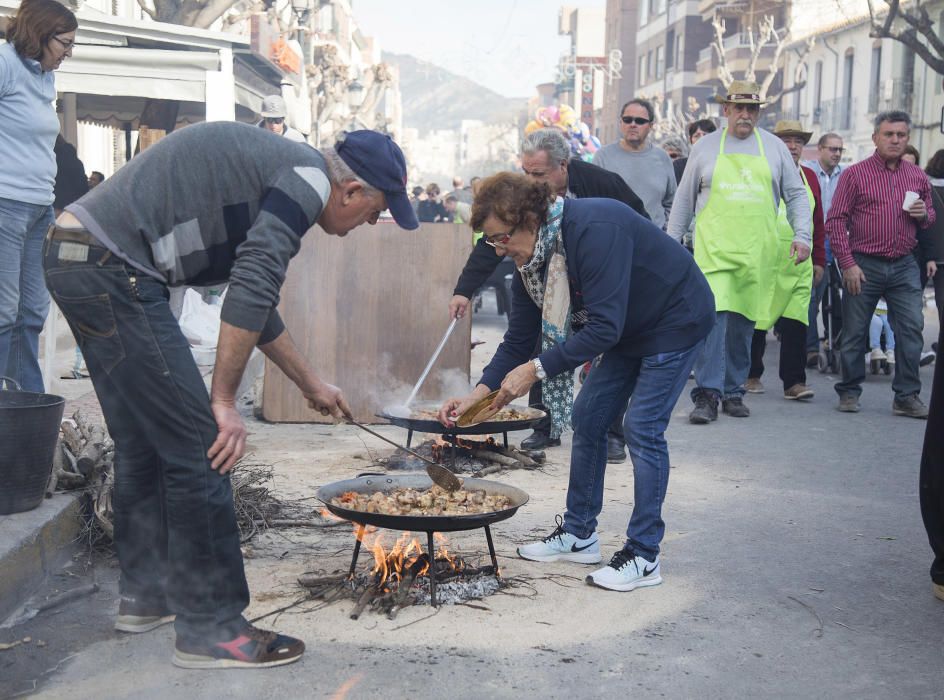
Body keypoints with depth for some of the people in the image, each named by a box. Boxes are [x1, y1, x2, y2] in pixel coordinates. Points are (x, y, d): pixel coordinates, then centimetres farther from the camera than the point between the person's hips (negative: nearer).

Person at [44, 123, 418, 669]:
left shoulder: (280, 174, 22)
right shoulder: (310, 178, -9)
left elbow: (254, 297, 31)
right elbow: (251, 292, -19)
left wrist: (312, 385, 36)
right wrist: (225, 402, -14)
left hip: (76, 260, 11)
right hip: (111, 269, -11)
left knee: (145, 442, 19)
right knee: (197, 445, -6)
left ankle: (147, 596, 32)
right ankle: (212, 631, 1)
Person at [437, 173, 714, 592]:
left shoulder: (593, 230, -34)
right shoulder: (530, 262, -6)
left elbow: (604, 328, -36)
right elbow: (518, 341, -1)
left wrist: (536, 369, -35)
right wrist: (477, 394, -12)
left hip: (676, 320, -9)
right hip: (629, 330, 9)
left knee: (642, 428, -13)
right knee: (588, 416, 6)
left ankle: (643, 557, -5)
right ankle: (579, 535, 18)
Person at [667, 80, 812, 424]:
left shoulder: (774, 147, 12)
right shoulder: (705, 147, 9)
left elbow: (796, 195, 14)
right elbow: (684, 200, 13)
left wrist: (802, 235, 1)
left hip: (756, 253, 2)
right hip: (713, 249, -2)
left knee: (743, 323, 6)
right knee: (712, 316, -14)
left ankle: (733, 392, 16)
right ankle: (707, 395, -14)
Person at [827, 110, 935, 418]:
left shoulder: (918, 177, 11)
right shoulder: (855, 174, -1)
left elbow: (930, 219, 23)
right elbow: (836, 220, -3)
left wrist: (925, 214, -2)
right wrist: (848, 264, -10)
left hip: (904, 266, 3)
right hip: (863, 265, -3)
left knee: (911, 329, -3)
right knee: (854, 332, 3)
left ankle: (907, 397, 5)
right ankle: (849, 392, 18)